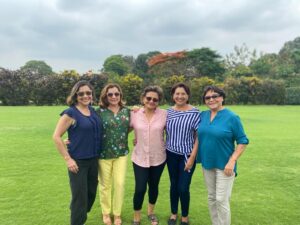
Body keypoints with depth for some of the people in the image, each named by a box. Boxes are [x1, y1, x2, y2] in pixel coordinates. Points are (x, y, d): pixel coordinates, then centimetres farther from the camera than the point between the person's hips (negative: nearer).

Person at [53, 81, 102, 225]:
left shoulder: (93, 111, 5)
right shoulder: (70, 113, -13)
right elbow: (56, 136, -13)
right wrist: (68, 159, -15)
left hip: (93, 160, 7)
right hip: (78, 161, -6)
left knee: (91, 193, 19)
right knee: (80, 196, 4)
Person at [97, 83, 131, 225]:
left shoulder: (126, 111, 2)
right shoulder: (100, 112, -8)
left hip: (121, 153, 2)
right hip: (103, 154, -2)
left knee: (120, 184, 7)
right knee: (105, 184, 13)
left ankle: (117, 214, 30)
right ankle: (106, 213, 36)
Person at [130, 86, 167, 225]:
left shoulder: (164, 114, -8)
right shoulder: (134, 114, -6)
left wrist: (160, 142, 1)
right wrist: (137, 140, -1)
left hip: (158, 158, 1)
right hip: (140, 158, -1)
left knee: (154, 186, 18)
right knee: (140, 189, 1)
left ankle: (151, 212, 44)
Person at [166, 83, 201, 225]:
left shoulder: (194, 113, -11)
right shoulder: (169, 112, 1)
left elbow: (199, 136, -10)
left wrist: (192, 157, -13)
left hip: (187, 155, -3)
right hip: (171, 154, 3)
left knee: (183, 188, 1)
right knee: (173, 185, 14)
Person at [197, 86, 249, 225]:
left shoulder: (231, 117, -13)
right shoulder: (203, 115, 1)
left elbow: (242, 141, -10)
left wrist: (232, 161, -18)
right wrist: (200, 158, 7)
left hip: (224, 165, -5)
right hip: (207, 163, 5)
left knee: (221, 200, 0)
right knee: (211, 198, 17)